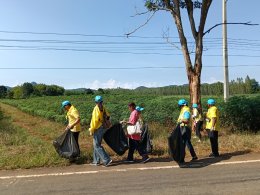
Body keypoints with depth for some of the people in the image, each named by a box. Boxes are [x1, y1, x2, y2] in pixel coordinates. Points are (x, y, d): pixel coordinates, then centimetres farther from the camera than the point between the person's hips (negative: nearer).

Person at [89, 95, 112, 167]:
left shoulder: (96, 109, -15)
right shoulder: (103, 108, 8)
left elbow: (95, 120, -19)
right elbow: (108, 116, 14)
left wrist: (91, 130, -12)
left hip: (98, 128, -8)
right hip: (102, 128, 8)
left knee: (97, 145, -3)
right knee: (96, 144, 17)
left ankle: (107, 160, -6)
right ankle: (96, 161, 23)